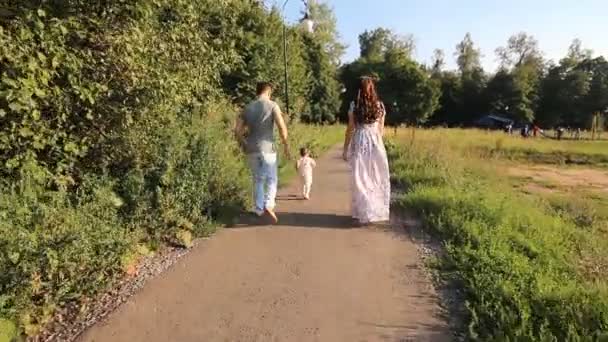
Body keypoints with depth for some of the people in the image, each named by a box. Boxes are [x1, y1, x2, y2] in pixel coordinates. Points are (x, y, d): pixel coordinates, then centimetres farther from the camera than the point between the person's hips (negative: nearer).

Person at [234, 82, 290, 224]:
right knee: (272, 179, 4)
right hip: (267, 148, -4)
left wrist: (244, 145, 19)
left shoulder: (248, 108, 11)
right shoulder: (272, 105, -2)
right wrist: (286, 145, -5)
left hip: (251, 149, 4)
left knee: (258, 180, 14)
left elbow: (237, 130, 7)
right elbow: (281, 126, -13)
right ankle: (268, 205, -15)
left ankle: (259, 210, 17)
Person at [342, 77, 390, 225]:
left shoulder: (354, 105, -4)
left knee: (360, 180, 3)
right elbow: (381, 130, 10)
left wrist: (345, 149, 4)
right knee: (376, 179, 12)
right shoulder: (380, 105, 4)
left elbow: (350, 129, -3)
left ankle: (364, 214, 4)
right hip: (376, 143, 3)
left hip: (360, 143, -2)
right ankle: (377, 211, 19)